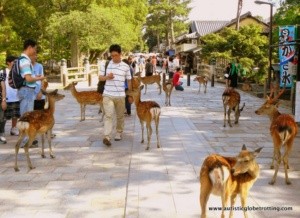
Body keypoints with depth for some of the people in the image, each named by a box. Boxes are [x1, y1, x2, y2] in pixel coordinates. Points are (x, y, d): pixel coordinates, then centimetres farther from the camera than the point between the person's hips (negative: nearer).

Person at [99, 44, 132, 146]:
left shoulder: (126, 66, 2)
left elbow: (129, 81, 9)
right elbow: (100, 78, 8)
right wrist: (107, 77, -13)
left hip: (120, 95, 1)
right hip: (107, 95, -1)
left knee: (120, 116, 12)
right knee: (108, 115, -11)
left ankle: (119, 133, 32)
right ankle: (107, 137, -16)